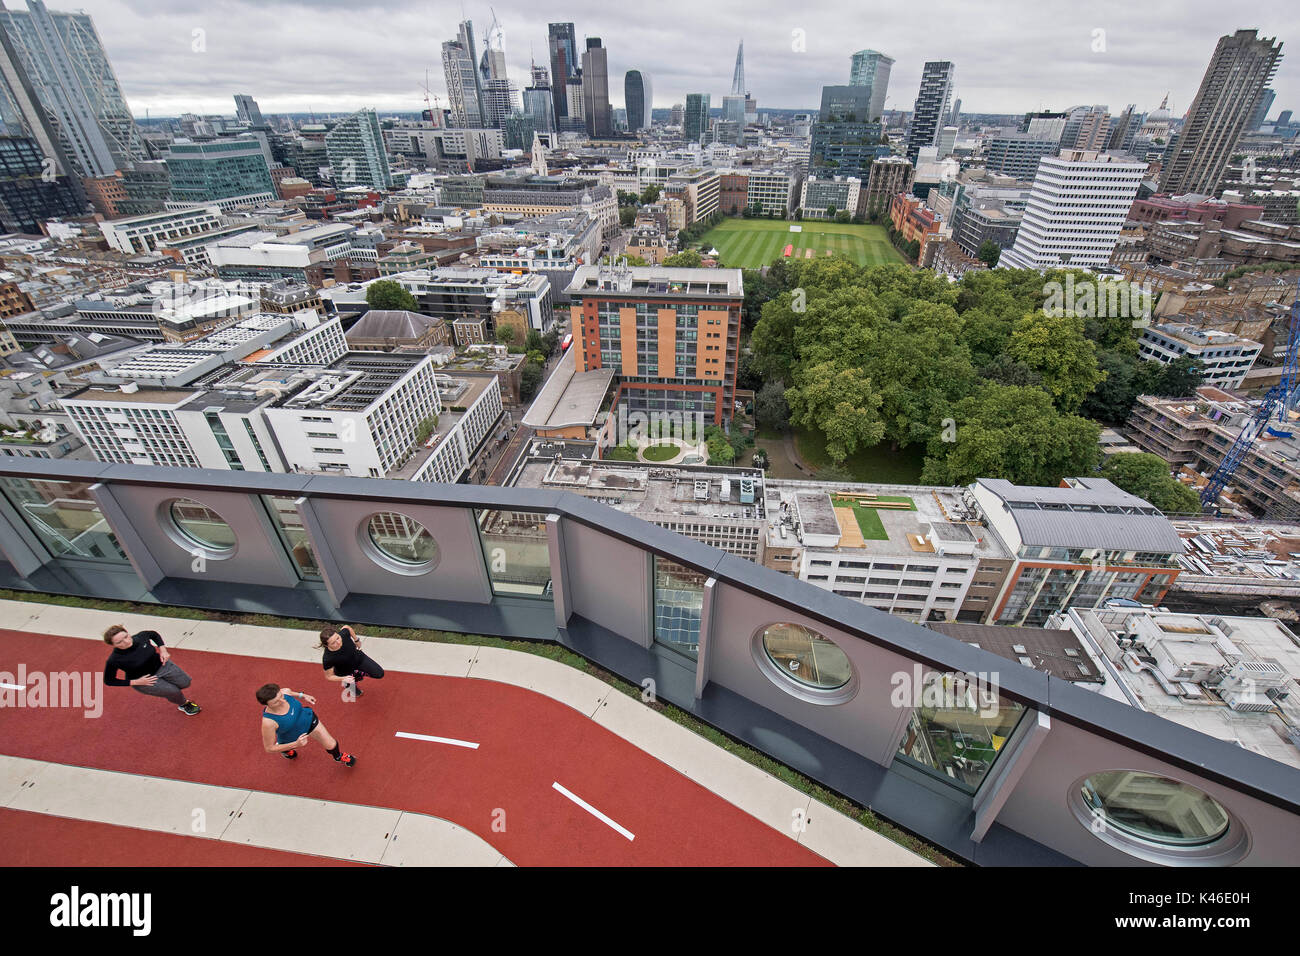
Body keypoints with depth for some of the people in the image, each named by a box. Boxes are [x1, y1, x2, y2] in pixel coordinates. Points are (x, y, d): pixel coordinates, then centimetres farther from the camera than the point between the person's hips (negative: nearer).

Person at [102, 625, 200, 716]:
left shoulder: (140, 636, -23)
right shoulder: (114, 660, -31)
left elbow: (154, 634, 3)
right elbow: (108, 681, -15)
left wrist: (163, 650, -7)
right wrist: (136, 682, -20)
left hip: (161, 665, 4)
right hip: (144, 679, -4)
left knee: (185, 682, 9)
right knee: (173, 691, -5)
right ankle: (184, 704, 29)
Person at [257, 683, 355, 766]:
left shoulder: (285, 691, -33)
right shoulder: (268, 722, -43)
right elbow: (269, 749, -29)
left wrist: (302, 696, 5)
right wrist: (295, 745, -36)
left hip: (309, 719, 3)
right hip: (292, 739, -2)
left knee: (331, 745, 12)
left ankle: (338, 756, 48)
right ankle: (286, 751, 73)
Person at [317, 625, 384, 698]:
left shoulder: (343, 633, -35)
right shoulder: (327, 659, -39)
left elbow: (347, 627, -7)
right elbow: (329, 676, -20)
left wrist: (356, 640, 4)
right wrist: (343, 679, -34)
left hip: (359, 658, 2)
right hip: (345, 673, -2)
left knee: (379, 674, -2)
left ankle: (360, 673, 27)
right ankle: (353, 686, 47)